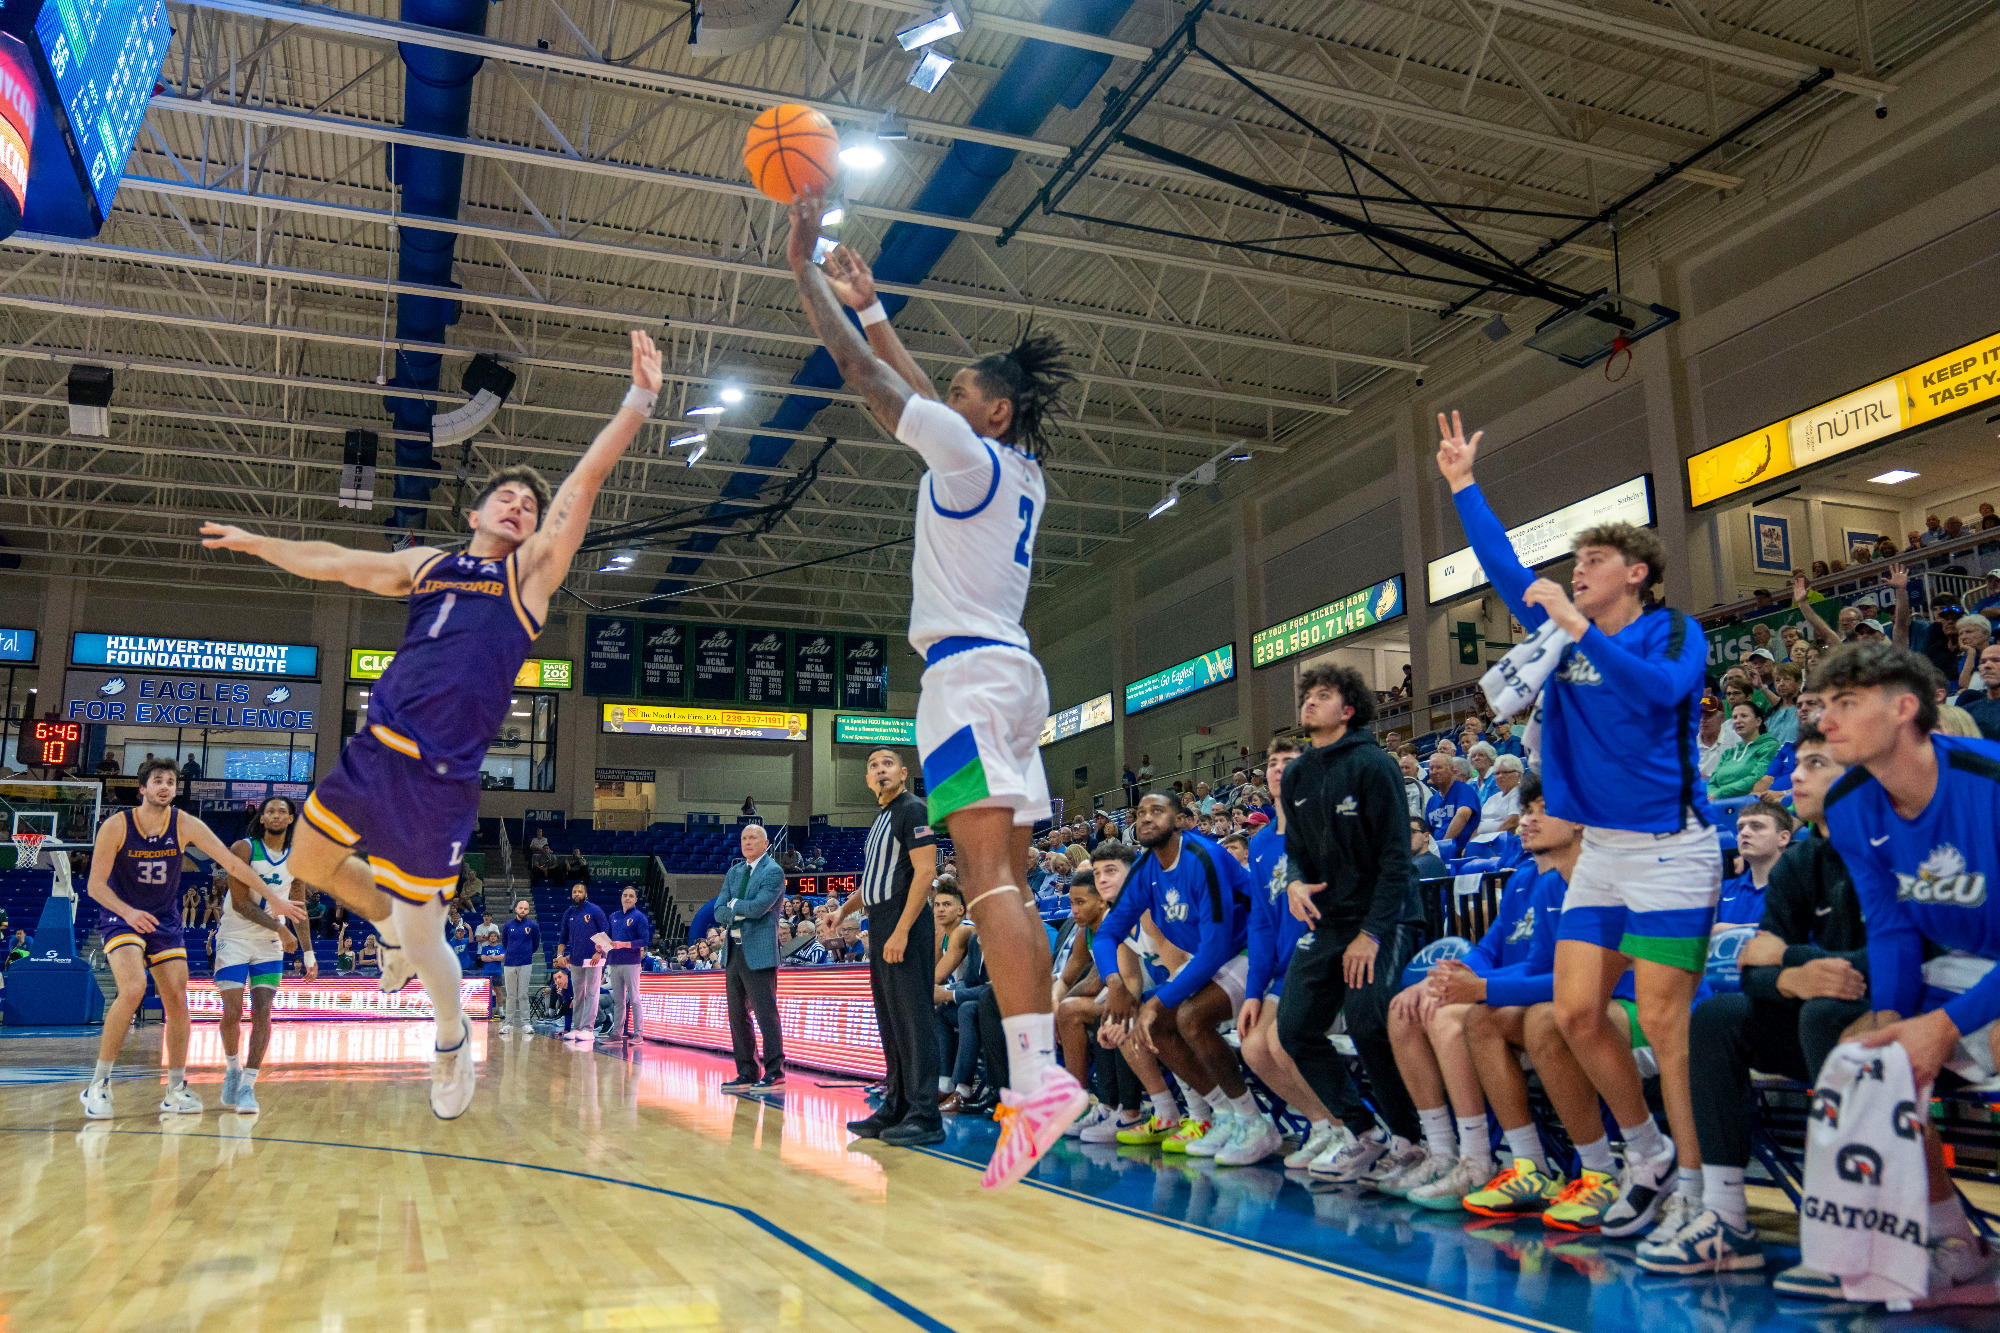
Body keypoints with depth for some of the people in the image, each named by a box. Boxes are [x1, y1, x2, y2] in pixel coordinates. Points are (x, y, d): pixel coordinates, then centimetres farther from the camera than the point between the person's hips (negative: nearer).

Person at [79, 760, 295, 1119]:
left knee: (177, 1002, 0)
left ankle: (175, 1090, 13)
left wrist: (274, 901, -12)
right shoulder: (116, 826, -14)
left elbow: (232, 863, -9)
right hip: (122, 918, -4)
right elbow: (96, 883, -13)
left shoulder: (185, 825, -9)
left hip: (166, 922, 4)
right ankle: (98, 1084, -12)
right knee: (133, 990, -26)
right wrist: (128, 912, -31)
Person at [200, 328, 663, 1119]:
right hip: (376, 749, 5)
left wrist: (639, 398, -14)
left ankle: (454, 1043, 28)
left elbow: (589, 475, -7)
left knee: (423, 939, 0)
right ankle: (392, 925, 44)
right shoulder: (424, 564, 15)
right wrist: (255, 542, 37)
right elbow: (331, 562, 28)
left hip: (439, 776, -5)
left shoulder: (532, 569, 2)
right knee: (310, 859, 17)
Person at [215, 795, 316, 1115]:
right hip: (234, 940, -3)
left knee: (262, 1013, -7)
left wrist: (308, 953, 8)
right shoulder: (244, 849, -10)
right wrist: (279, 929, -16)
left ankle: (247, 1085, -3)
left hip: (270, 945, 3)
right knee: (232, 1013, -6)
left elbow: (299, 909, 10)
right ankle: (232, 1069, 21)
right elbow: (240, 903, -16)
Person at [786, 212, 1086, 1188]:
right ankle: (1040, 1079, 4)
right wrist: (866, 300, 38)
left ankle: (1037, 1076, -26)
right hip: (1010, 673, 9)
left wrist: (803, 269, 9)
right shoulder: (1021, 473, 20)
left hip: (969, 670, -9)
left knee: (987, 879, -18)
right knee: (1009, 889, 5)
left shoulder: (968, 451, -3)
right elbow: (911, 389, 32)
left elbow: (863, 374, -1)